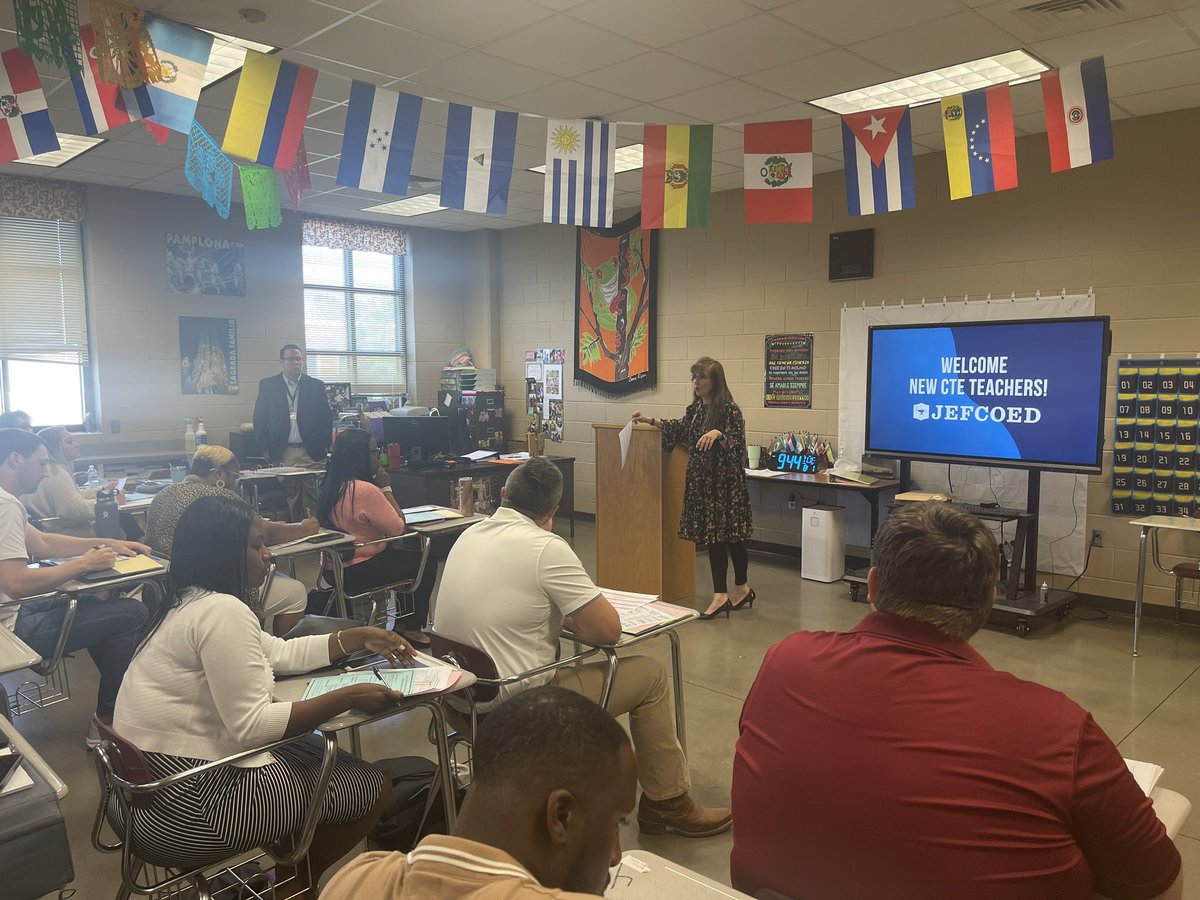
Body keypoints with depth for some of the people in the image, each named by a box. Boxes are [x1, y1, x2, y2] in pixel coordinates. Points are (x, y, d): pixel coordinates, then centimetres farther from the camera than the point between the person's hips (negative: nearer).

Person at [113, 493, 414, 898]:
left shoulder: (190, 603, 12)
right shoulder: (222, 611, -22)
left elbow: (281, 653, 16)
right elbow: (252, 726, -25)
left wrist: (361, 637, 11)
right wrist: (348, 697, -20)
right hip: (184, 809, -10)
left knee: (322, 754, 23)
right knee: (372, 788, 0)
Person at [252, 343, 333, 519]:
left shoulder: (316, 385, 7)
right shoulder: (267, 385, 6)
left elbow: (326, 417, 7)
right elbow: (259, 419, 6)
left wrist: (325, 447, 1)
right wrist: (265, 449, 0)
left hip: (312, 452, 0)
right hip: (282, 453, 0)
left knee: (313, 498, -2)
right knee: (290, 498, 1)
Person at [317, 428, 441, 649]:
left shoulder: (332, 486, 4)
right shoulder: (365, 490, -26)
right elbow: (399, 528, -17)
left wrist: (380, 488, 5)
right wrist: (386, 488, -12)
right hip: (357, 574, -9)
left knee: (411, 551, 25)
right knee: (427, 559, 8)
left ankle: (404, 622, 29)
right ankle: (411, 627, 17)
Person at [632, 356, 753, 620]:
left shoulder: (729, 409, -12)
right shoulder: (696, 408, 10)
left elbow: (737, 445, -16)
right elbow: (681, 428, 28)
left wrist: (719, 434, -31)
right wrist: (652, 421, 22)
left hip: (725, 482, -7)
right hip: (702, 480, 7)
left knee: (731, 535, -1)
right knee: (712, 536, 9)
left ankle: (742, 587, 14)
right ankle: (721, 595, 17)